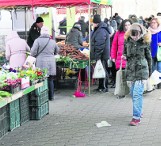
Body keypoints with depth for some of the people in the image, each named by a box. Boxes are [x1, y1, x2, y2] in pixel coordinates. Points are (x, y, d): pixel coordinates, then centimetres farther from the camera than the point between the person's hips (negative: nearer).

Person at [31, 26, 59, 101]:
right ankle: (51, 96, 17)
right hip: (51, 63, 3)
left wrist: (34, 55, 13)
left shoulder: (38, 40, -7)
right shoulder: (53, 41, 5)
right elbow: (57, 51, 19)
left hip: (41, 63, -3)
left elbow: (33, 52, -9)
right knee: (50, 80, 11)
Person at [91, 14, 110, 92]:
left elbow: (100, 45, -24)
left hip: (102, 55, -10)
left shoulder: (101, 31, -20)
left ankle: (104, 87, 5)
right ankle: (101, 86, 23)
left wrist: (97, 55, -23)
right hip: (99, 55, 10)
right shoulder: (97, 30, 14)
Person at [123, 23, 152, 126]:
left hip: (141, 70, -4)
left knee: (137, 93, -13)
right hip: (130, 70, 4)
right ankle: (139, 111, 35)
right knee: (133, 93, 13)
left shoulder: (144, 42, -4)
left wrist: (150, 70, 11)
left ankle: (136, 117, -12)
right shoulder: (127, 41, 4)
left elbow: (148, 57, 6)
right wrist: (124, 56, -5)